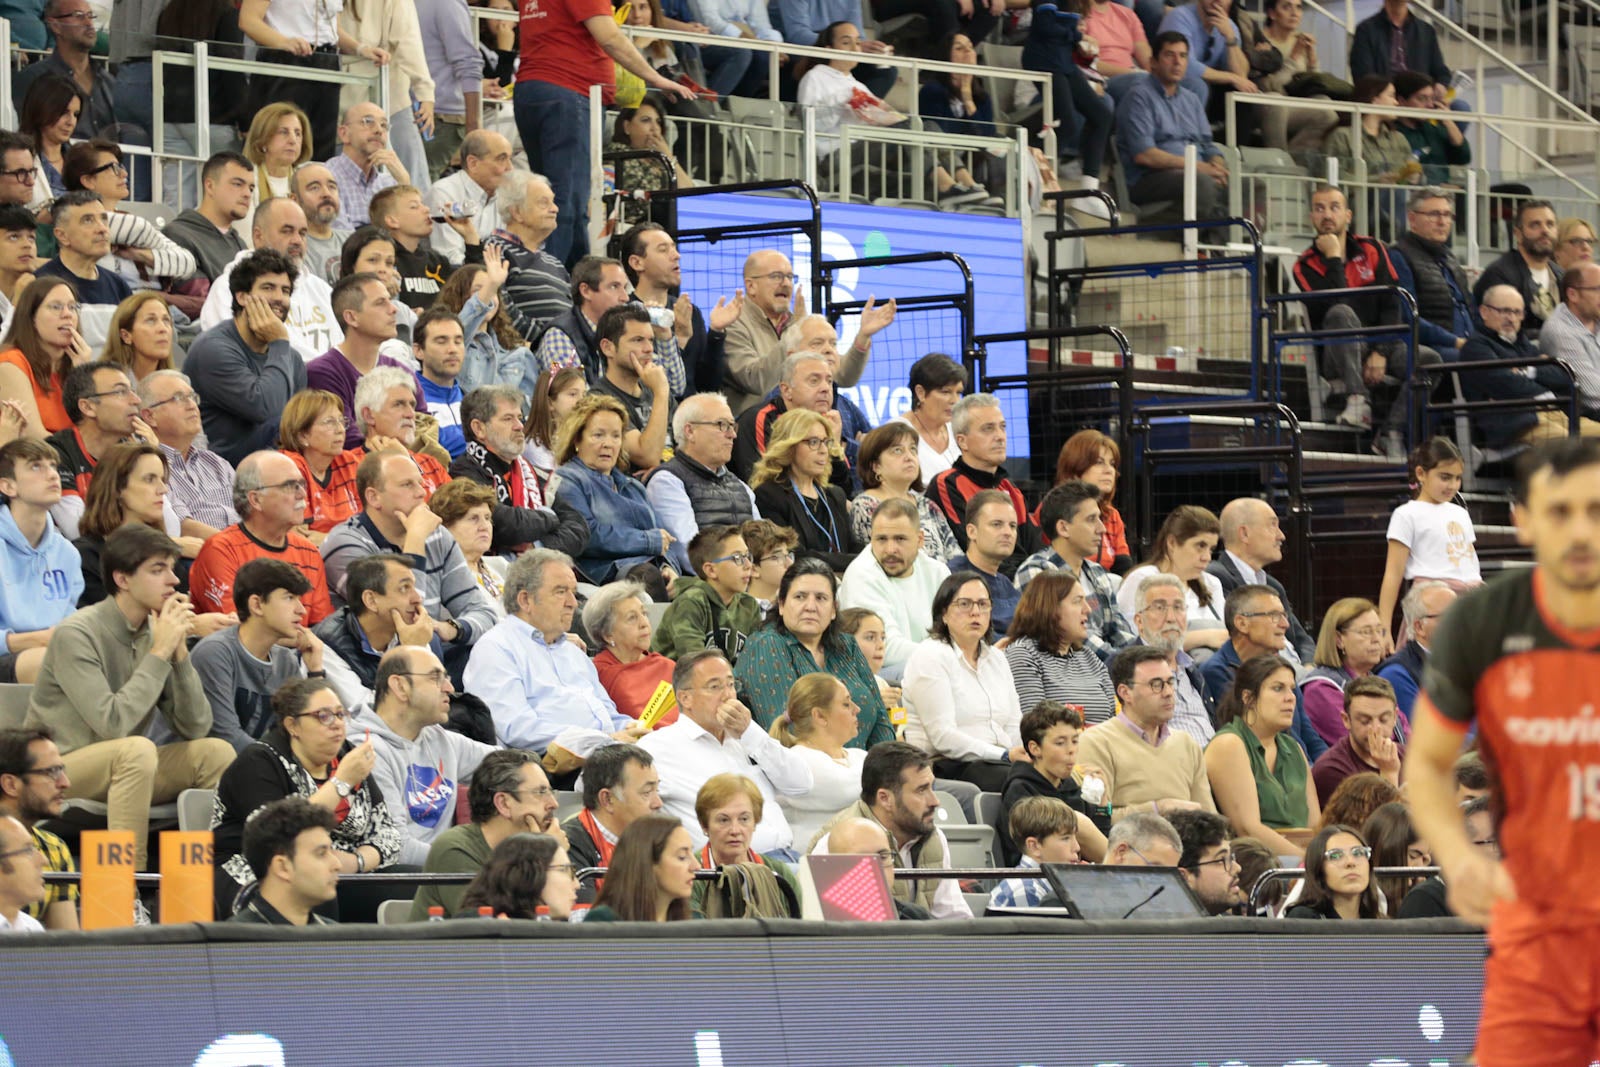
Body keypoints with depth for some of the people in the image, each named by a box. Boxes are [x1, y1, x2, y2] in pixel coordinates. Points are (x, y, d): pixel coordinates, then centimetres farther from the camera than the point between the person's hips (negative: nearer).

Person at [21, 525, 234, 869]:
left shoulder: (155, 633, 4)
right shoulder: (76, 634, -16)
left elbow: (194, 728, 1)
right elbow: (113, 724, -26)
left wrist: (180, 653, -10)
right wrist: (159, 653, -19)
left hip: (120, 769, 7)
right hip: (58, 767, -7)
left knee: (215, 753, -8)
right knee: (138, 749, -33)